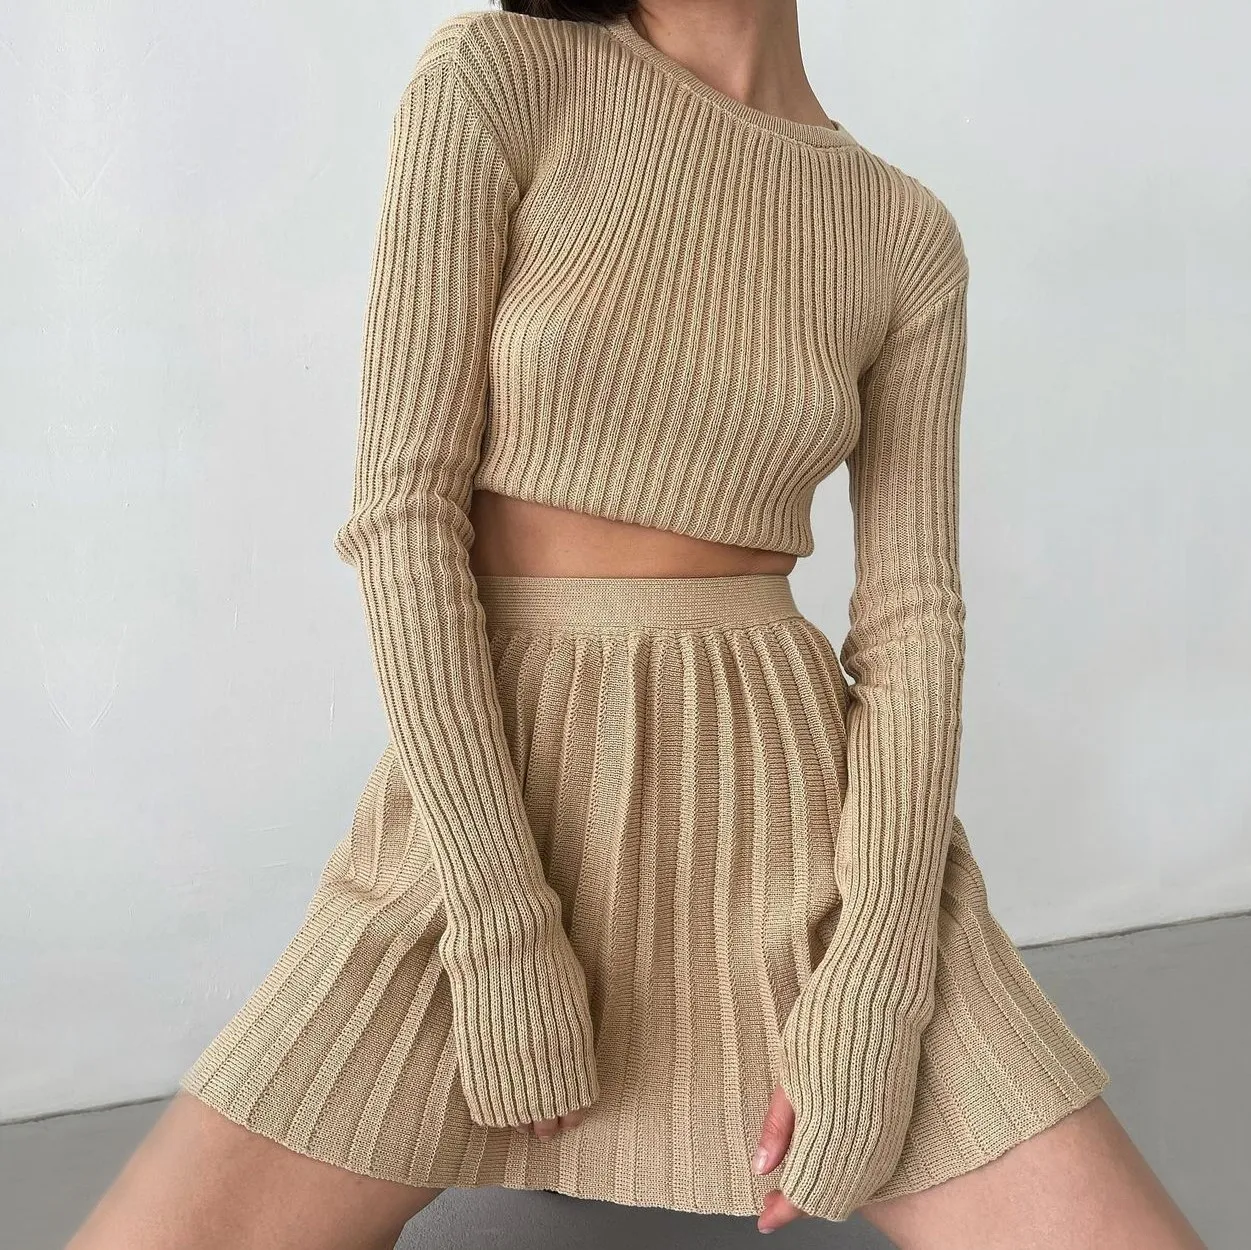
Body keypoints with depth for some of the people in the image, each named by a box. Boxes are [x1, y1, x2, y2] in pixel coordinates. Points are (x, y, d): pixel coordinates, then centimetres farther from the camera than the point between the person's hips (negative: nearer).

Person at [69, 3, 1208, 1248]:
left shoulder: (906, 235, 5)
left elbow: (913, 612, 0)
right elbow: (404, 501, -10)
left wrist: (875, 990, -12)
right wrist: (501, 925, -14)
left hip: (789, 800, 2)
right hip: (486, 784, -1)